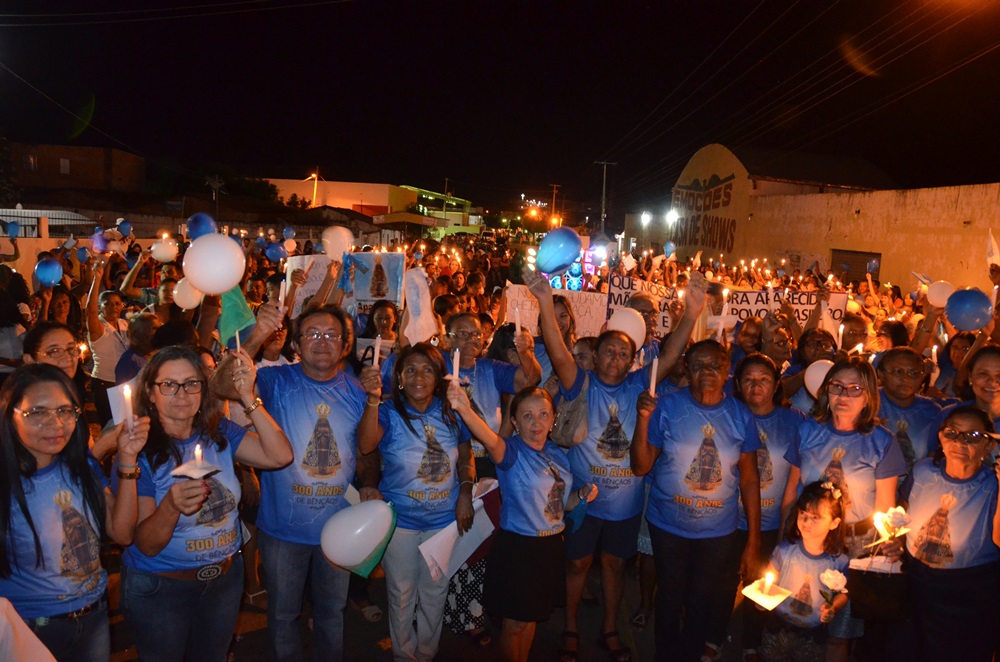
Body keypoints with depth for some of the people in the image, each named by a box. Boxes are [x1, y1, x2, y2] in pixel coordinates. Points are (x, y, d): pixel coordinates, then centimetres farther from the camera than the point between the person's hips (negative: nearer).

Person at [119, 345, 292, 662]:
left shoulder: (219, 433, -3)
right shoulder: (139, 450, -16)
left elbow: (280, 456, -17)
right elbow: (147, 545, -18)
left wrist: (248, 398, -23)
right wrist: (171, 506, -39)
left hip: (225, 579, 4)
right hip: (160, 588, -4)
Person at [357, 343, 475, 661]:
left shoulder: (451, 413, -5)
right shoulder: (389, 412, -13)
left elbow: (466, 459, 7)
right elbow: (366, 445, -33)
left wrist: (465, 493, -8)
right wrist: (374, 399, -45)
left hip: (444, 519, 2)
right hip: (399, 520, -2)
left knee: (435, 593, 17)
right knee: (401, 593, 13)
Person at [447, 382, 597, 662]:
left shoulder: (556, 454, 3)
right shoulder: (511, 451, -16)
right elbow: (490, 440, -42)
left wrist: (581, 495, -6)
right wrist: (464, 409, -61)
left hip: (551, 546, 6)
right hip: (517, 547, -6)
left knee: (532, 616, 22)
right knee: (514, 623, 8)